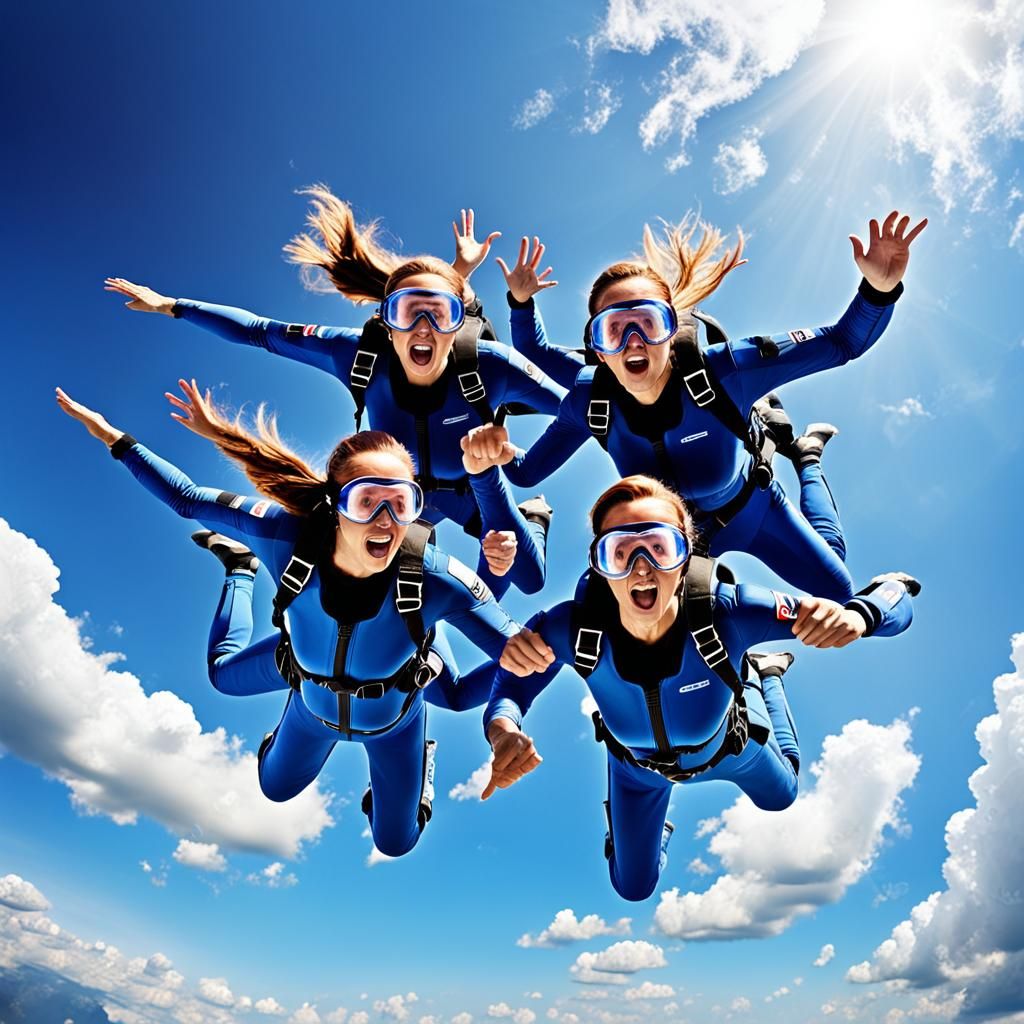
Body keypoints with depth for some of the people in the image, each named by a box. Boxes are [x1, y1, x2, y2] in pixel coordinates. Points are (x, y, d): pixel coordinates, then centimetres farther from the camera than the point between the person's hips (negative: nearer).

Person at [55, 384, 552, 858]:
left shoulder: (438, 579, -43)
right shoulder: (289, 535, -38)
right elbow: (188, 498, -21)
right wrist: (113, 436, -21)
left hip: (394, 717, -1)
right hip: (312, 700, 1)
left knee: (395, 842, 21)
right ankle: (241, 569, 50)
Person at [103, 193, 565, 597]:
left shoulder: (491, 366, -38)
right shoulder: (359, 353, -32)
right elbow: (262, 332, -20)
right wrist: (170, 305, -16)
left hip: (478, 495, -1)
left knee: (526, 580, -1)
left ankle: (527, 515, 32)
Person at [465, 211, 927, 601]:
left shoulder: (721, 371, -36)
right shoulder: (590, 400, -30)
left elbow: (841, 343, -30)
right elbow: (526, 472, -19)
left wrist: (880, 288, -52)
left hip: (747, 510, -1)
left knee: (836, 590, 17)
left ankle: (805, 455, 37)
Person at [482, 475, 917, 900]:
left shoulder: (728, 613, -44)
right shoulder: (571, 628, -41)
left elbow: (895, 603, -38)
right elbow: (507, 693, -24)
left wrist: (852, 616, -63)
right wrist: (505, 734, -49)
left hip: (727, 747, 0)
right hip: (637, 766, 1)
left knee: (782, 796, 36)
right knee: (633, 889, 25)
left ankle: (762, 677, 55)